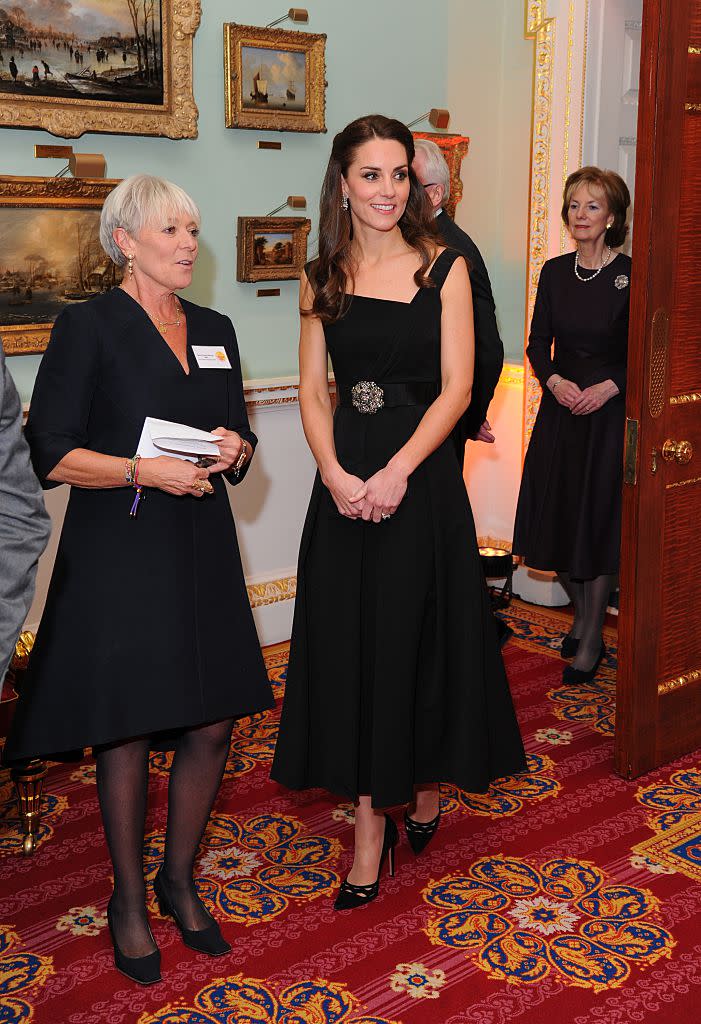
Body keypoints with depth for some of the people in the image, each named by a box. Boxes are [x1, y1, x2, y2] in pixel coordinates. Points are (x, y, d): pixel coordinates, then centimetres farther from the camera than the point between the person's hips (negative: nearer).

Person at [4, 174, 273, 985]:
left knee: (211, 725, 8)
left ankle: (178, 880, 30)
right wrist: (145, 472, -20)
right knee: (127, 733, 5)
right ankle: (128, 899, 25)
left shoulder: (214, 330, 12)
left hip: (202, 551, 5)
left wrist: (235, 450, -4)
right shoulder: (89, 326, -6)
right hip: (119, 556, -5)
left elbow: (239, 440, 18)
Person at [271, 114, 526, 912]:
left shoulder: (444, 268, -1)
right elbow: (313, 389, 5)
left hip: (422, 478, -2)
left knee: (422, 633, 6)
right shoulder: (323, 278, 7)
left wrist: (397, 470, -16)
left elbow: (457, 386, -6)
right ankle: (370, 823, 16)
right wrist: (335, 473, -11)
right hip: (343, 481, 3)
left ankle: (429, 783, 33)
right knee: (351, 643, 4)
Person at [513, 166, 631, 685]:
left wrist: (610, 387, -19)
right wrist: (554, 380, -10)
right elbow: (538, 343, 8)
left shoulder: (630, 275, -8)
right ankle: (583, 616, 32)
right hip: (559, 409, 5)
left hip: (609, 411, -4)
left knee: (598, 522, 0)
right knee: (556, 520, 9)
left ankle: (591, 642, 13)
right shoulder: (555, 272, 5)